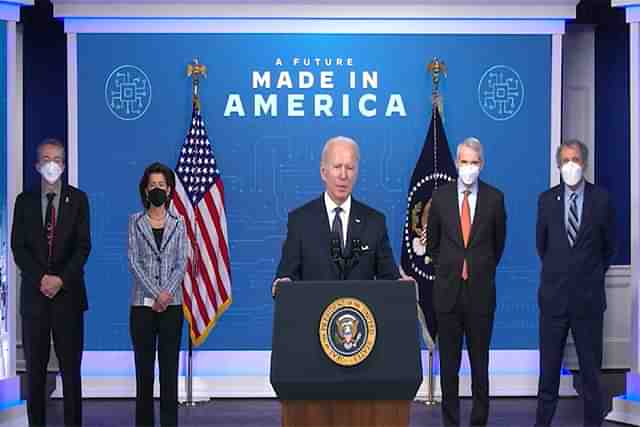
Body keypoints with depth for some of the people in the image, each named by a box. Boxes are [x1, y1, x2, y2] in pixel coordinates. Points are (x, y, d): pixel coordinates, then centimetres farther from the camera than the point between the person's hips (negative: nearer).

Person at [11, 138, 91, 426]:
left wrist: (61, 279, -12)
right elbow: (18, 246, 2)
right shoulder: (25, 200, 8)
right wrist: (40, 279, -10)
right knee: (35, 367, 3)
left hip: (68, 293, -1)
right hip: (34, 294, 1)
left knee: (71, 366, -1)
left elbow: (83, 246, -1)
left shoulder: (77, 199, 5)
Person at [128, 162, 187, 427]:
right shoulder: (136, 221, 4)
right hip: (142, 304, 0)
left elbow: (181, 263, 0)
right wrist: (155, 294, -13)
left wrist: (167, 293, -15)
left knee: (170, 366, 1)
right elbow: (133, 261, -4)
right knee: (144, 365, 2)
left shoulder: (178, 224, 7)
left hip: (171, 304, 1)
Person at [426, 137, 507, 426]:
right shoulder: (440, 196, 2)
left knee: (480, 361, 5)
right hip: (448, 290, 1)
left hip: (480, 291, -1)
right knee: (448, 363, 6)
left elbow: (498, 242, 13)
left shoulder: (494, 198, 0)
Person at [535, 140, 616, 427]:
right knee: (548, 368, 7)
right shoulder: (547, 199, 2)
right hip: (554, 294, 1)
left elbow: (609, 244, 9)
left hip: (588, 296, -1)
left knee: (591, 368, 6)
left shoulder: (601, 199, -2)